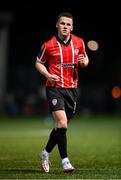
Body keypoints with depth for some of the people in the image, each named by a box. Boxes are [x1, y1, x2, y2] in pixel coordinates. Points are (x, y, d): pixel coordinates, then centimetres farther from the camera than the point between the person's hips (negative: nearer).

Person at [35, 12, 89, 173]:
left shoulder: (79, 42, 4)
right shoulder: (49, 45, -5)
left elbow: (85, 60, 18)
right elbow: (38, 63, 7)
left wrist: (84, 62, -7)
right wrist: (48, 75, -10)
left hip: (72, 89, 4)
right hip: (55, 88, -4)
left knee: (62, 126, 11)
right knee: (62, 123, -18)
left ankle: (46, 153, 32)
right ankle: (65, 160, -12)